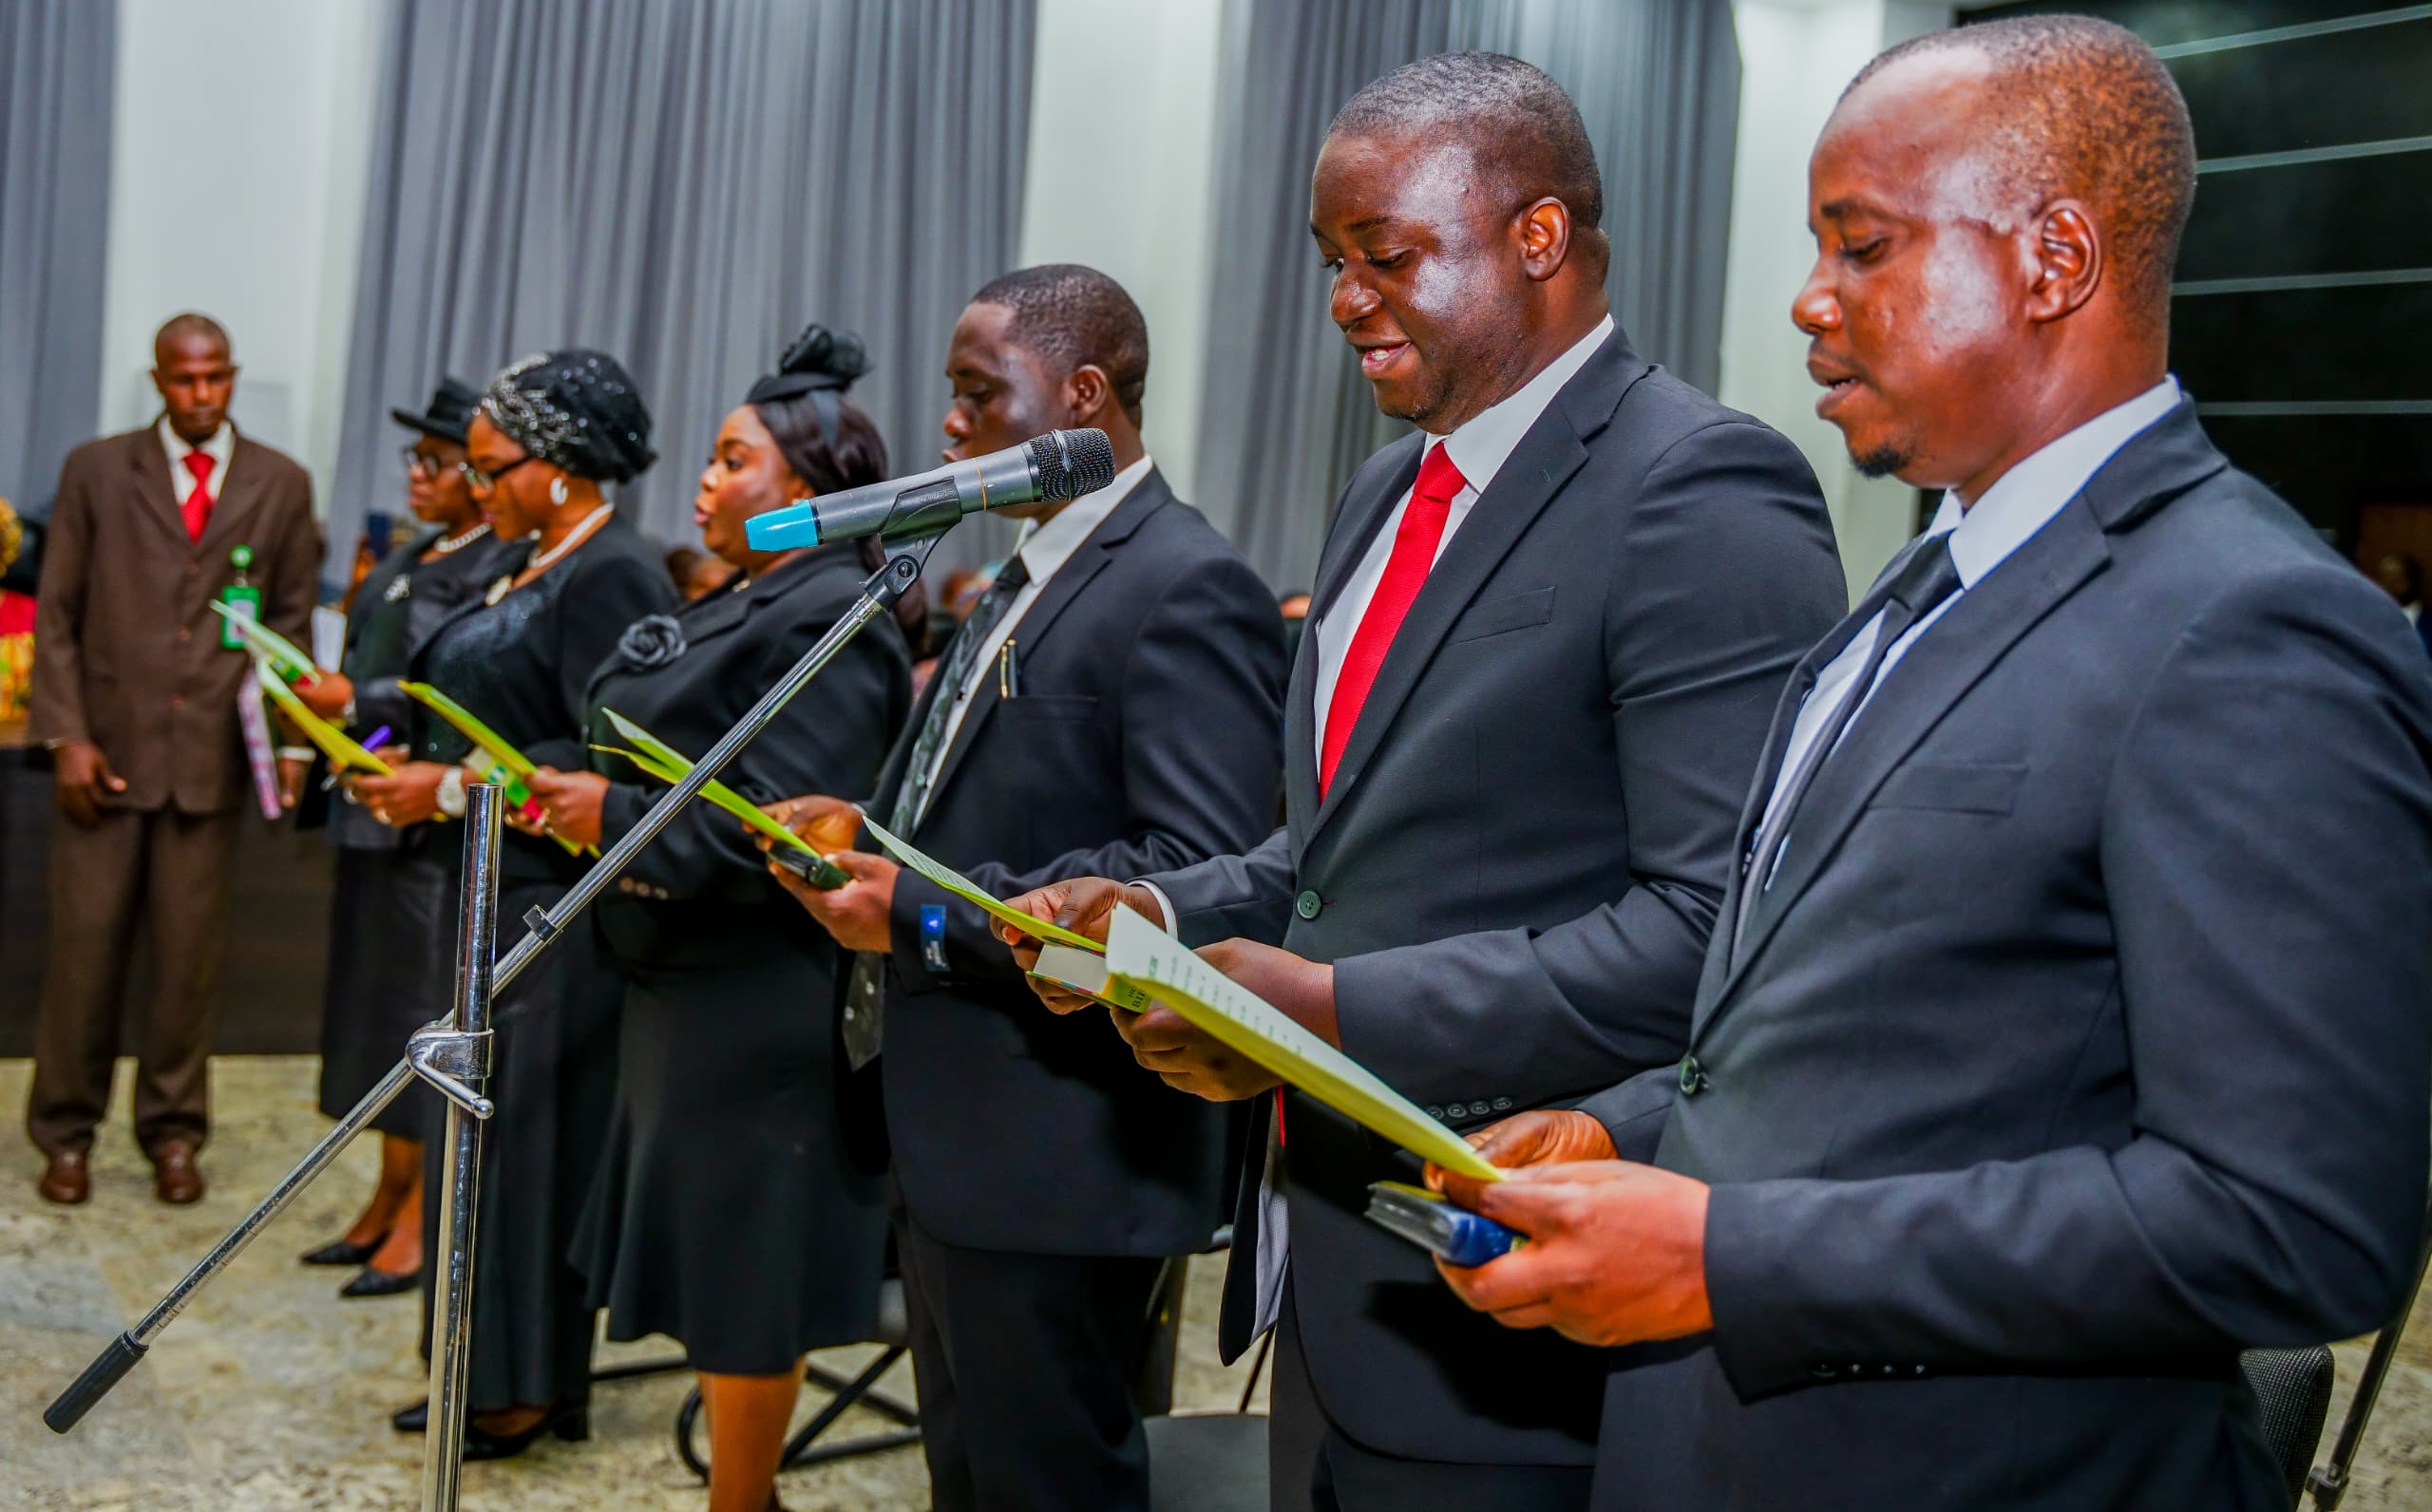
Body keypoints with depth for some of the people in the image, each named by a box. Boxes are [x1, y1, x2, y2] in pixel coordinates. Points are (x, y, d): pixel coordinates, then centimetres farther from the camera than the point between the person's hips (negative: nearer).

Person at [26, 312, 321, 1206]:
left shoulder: (281, 485, 7)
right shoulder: (96, 471, 5)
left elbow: (291, 619, 8)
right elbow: (56, 614, 4)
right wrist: (66, 737, -4)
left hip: (213, 755, 1)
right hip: (108, 750, 0)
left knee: (190, 952, 5)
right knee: (85, 945, 3)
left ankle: (173, 1132, 18)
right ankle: (66, 1133, 16)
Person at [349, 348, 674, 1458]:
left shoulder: (613, 577, -15)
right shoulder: (529, 565, 14)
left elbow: (608, 759, -21)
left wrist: (451, 788, -17)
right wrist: (410, 761, 6)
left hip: (557, 904, -9)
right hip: (496, 891, 9)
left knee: (525, 1127, -3)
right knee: (487, 1121, 12)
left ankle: (531, 1387, 9)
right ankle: (490, 1369, 21)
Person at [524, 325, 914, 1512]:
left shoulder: (831, 623, -17)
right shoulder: (737, 607, 14)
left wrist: (617, 817, -17)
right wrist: (577, 789, 1)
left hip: (757, 1004, -10)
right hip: (687, 981, 10)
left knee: (744, 1287, 2)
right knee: (713, 1275, 18)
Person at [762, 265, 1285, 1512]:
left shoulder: (1185, 589, -16)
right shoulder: (1021, 582, 16)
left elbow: (1195, 870, -26)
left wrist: (928, 913, -23)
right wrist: (871, 838, 4)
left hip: (1059, 1162, -10)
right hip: (952, 1145, 10)